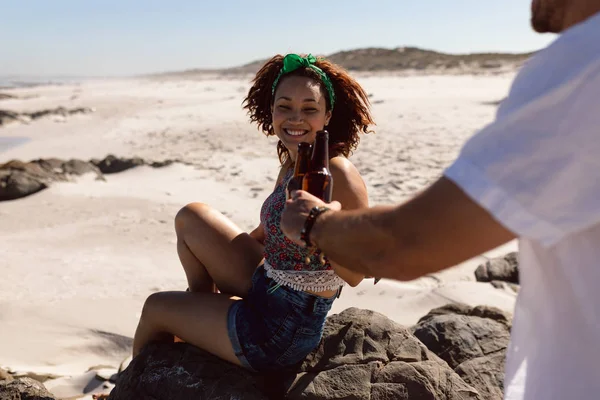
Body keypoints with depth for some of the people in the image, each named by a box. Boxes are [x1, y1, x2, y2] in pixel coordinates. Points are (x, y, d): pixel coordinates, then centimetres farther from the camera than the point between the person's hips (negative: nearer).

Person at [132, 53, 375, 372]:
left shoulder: (338, 175, -26)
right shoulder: (292, 163, -1)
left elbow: (355, 275, -22)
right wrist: (217, 255, 23)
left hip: (284, 331, -7)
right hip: (265, 288, 7)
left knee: (155, 307, 13)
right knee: (191, 216, 13)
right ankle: (201, 305, 29)